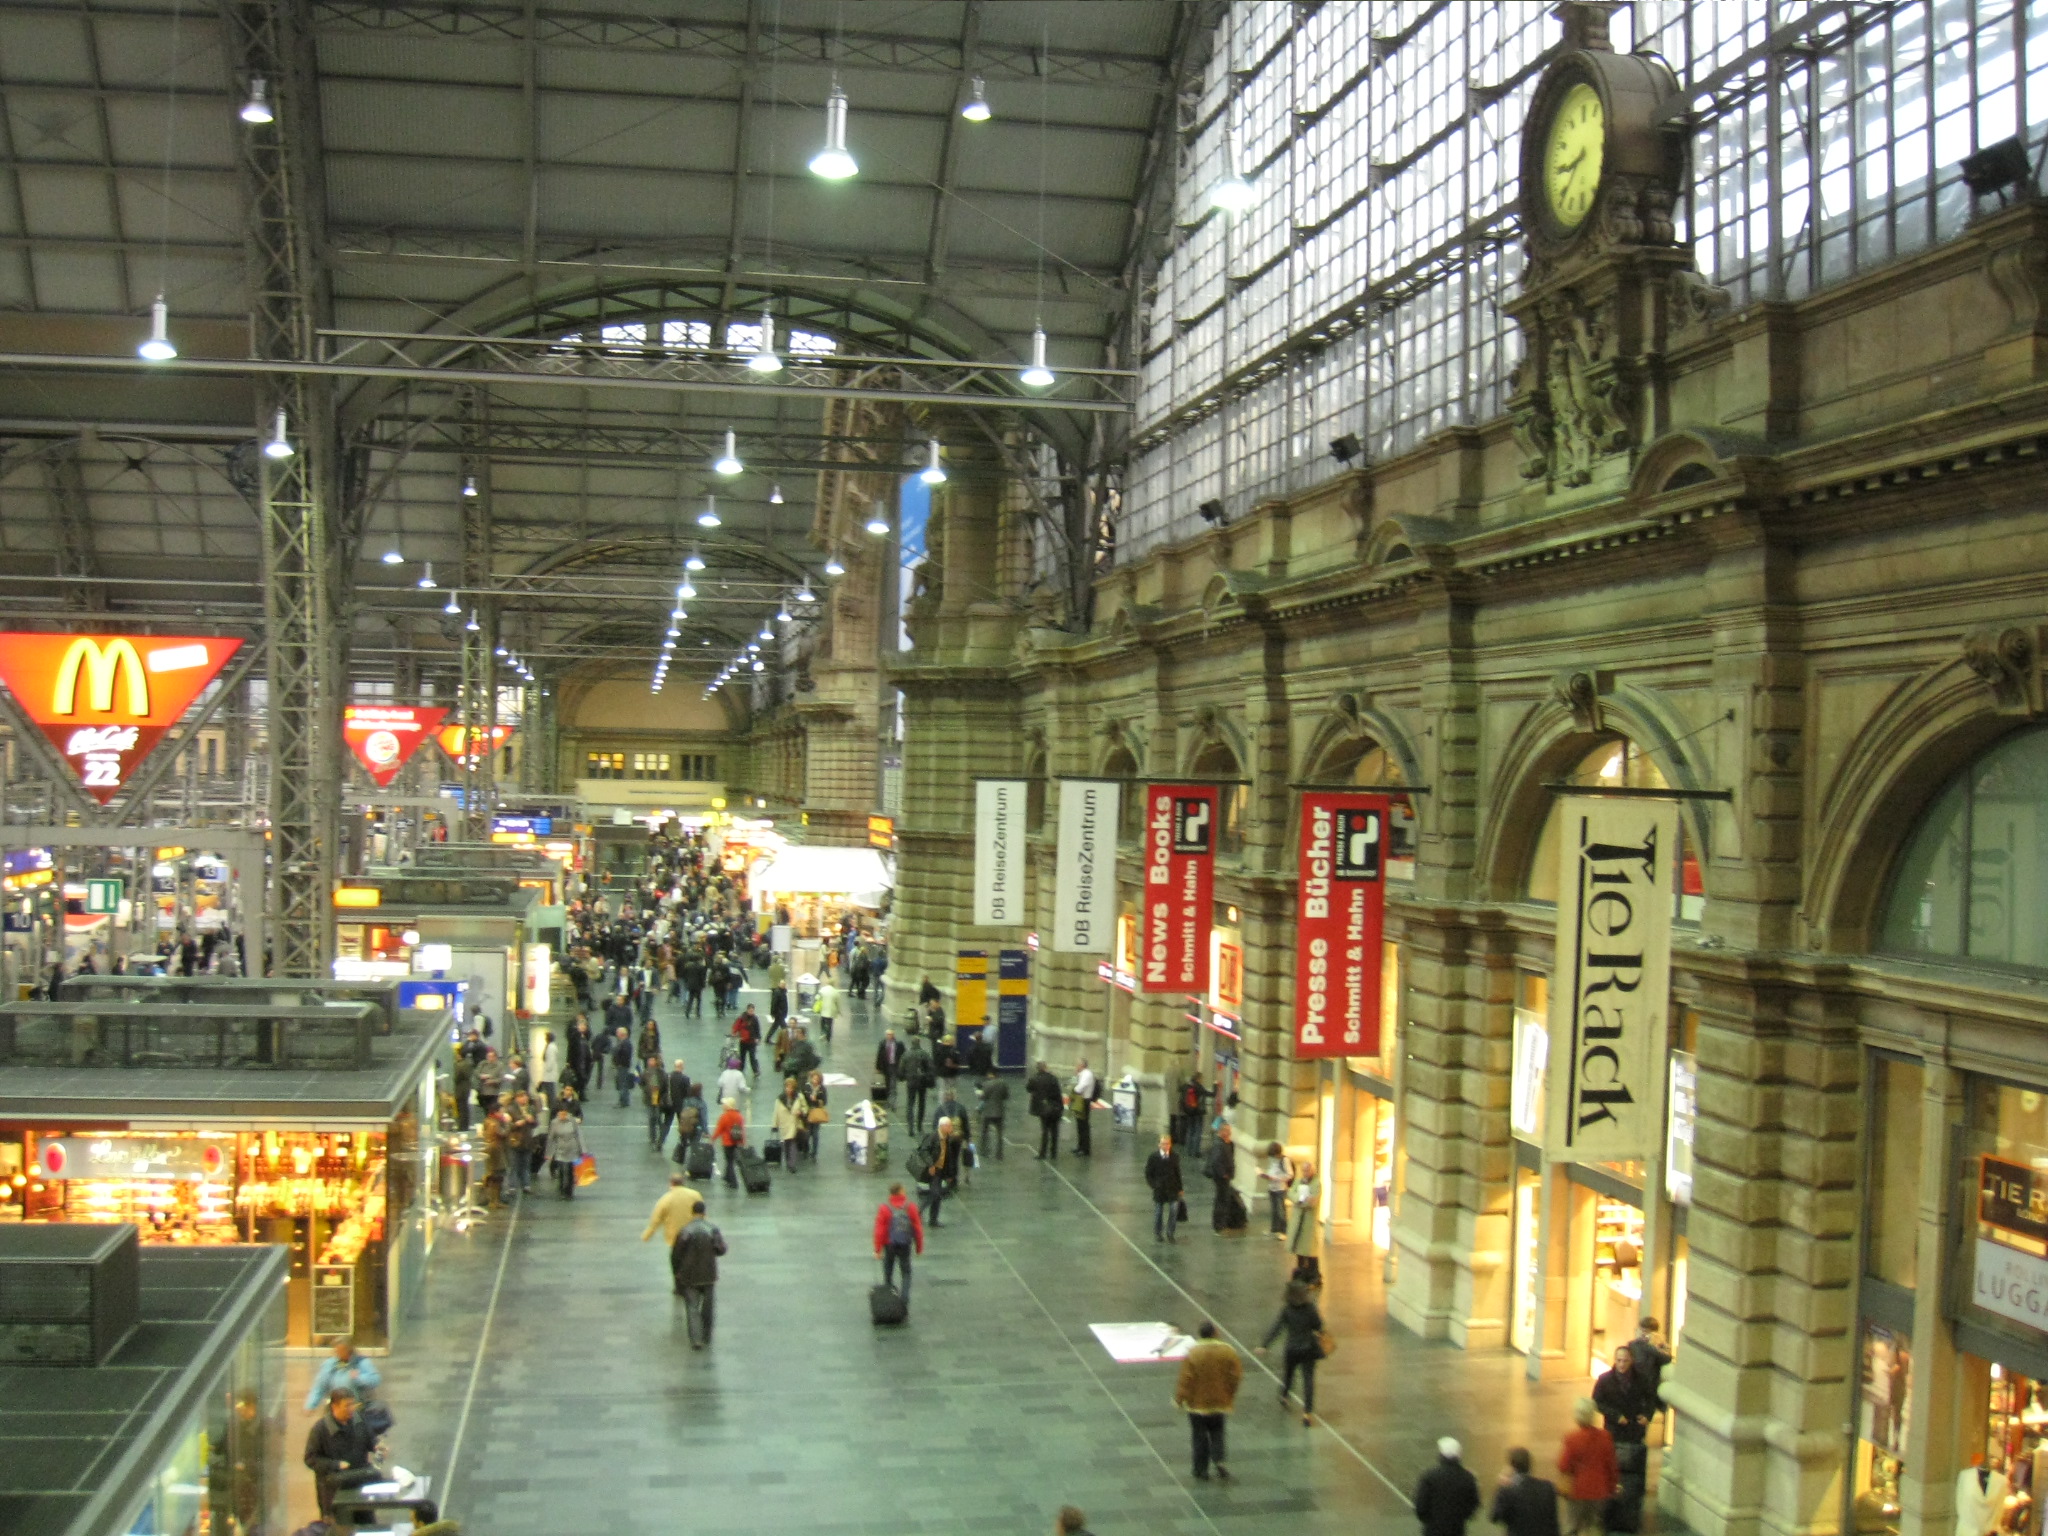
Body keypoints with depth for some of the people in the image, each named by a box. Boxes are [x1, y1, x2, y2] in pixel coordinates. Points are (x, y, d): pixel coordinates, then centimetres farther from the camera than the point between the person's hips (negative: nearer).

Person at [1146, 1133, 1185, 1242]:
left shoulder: (1175, 1156, 0)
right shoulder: (1153, 1157, -5)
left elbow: (1178, 1173, 8)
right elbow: (1148, 1175, 0)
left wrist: (1180, 1187, 8)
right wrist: (1154, 1185, -11)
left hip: (1172, 1189, 1)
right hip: (1159, 1190, -1)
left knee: (1174, 1209, -12)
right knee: (1158, 1213, 8)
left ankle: (1170, 1233, 4)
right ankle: (1158, 1234, 25)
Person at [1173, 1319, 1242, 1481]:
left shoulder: (1193, 1354, -19)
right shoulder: (1228, 1351, -8)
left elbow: (1185, 1379, -17)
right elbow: (1237, 1375, -2)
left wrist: (1179, 1399, -5)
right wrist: (1230, 1396, 13)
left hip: (1198, 1403, -3)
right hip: (1220, 1403, 3)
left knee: (1200, 1436, 11)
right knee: (1217, 1433, 19)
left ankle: (1201, 1470, 17)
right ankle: (1219, 1460, -2)